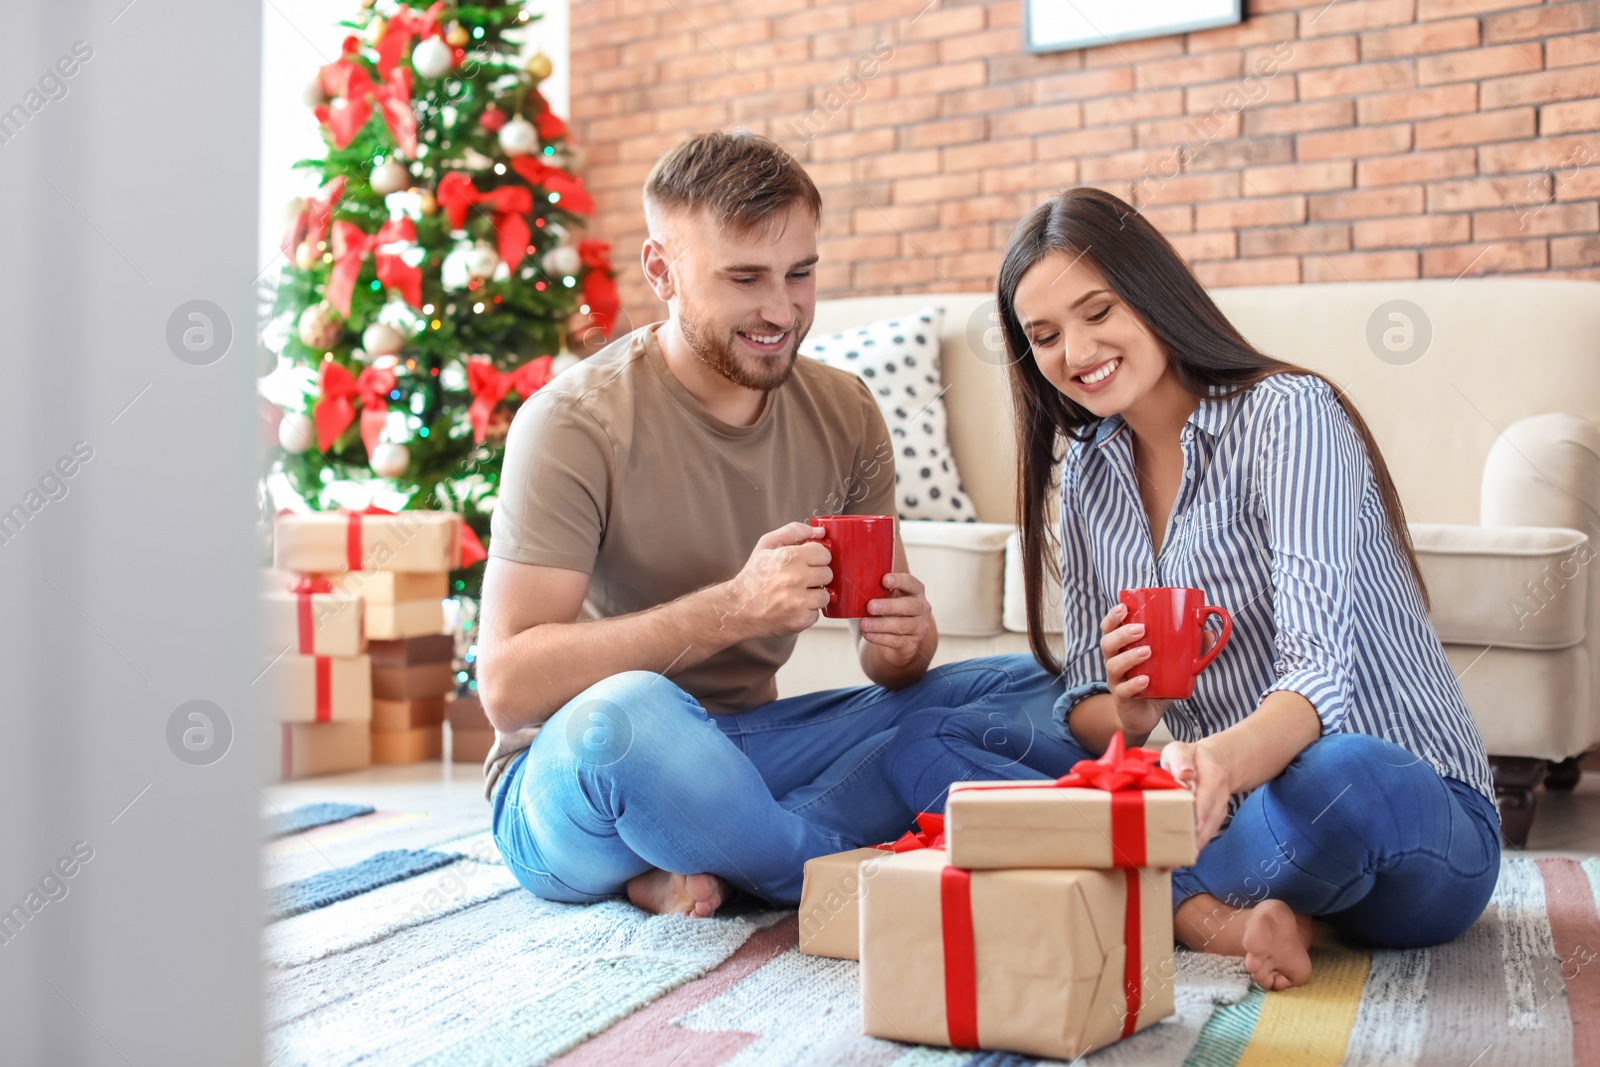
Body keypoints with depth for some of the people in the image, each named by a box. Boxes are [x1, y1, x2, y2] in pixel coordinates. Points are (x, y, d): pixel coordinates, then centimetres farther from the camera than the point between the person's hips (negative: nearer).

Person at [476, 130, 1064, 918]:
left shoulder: (845, 415, 1)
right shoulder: (575, 424, -15)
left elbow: (885, 668, 6)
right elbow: (508, 683, -23)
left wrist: (904, 640, -19)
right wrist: (732, 609, -31)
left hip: (754, 746, 6)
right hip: (568, 779, -5)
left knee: (1043, 690, -7)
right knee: (626, 710, -41)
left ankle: (708, 866, -16)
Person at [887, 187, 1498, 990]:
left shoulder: (1287, 413, -12)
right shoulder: (1088, 470, 8)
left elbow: (1321, 671, -26)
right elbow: (1085, 711, 7)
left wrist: (1226, 758, -47)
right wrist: (1125, 712, -17)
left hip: (1402, 809, -5)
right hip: (1232, 804, 6)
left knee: (1335, 777, -42)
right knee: (924, 745, -8)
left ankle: (1150, 899, -12)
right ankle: (1212, 917, -21)